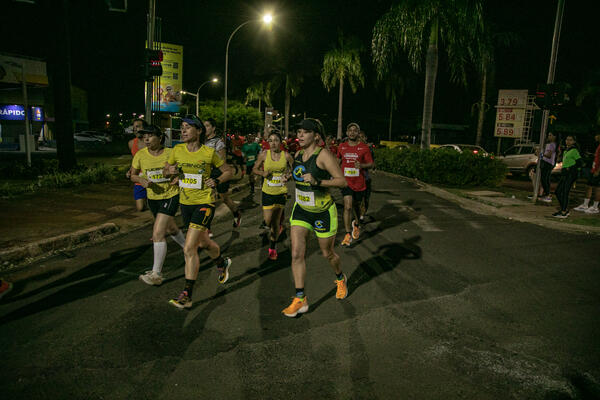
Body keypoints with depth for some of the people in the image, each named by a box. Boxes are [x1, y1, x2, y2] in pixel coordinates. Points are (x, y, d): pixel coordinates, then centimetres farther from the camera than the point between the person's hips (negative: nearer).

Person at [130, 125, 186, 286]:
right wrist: (142, 181, -16)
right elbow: (133, 175, 5)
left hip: (171, 196, -5)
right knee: (170, 229, 23)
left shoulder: (171, 153, -13)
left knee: (157, 233, -14)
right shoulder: (140, 155, -5)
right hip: (152, 197, 5)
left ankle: (156, 274, -4)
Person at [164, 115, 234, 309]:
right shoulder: (177, 150, 1)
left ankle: (187, 295, -4)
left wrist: (216, 181, -13)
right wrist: (170, 171, -9)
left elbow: (228, 171, 4)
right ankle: (222, 262, 52)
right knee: (203, 242, 21)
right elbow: (166, 170, 14)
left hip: (204, 203, -5)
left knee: (189, 248, -13)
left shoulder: (209, 152, -9)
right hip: (185, 203, 5)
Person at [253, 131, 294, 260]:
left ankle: (272, 248, 23)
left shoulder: (286, 155, -4)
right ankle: (279, 225, 36)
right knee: (267, 221, -3)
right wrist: (263, 173, -12)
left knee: (275, 222, 6)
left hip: (281, 192, 0)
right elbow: (254, 169, 8)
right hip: (267, 192, 1)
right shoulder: (264, 155, -3)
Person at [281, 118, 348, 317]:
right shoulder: (298, 155, 4)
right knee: (297, 253, -5)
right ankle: (300, 299, 5)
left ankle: (341, 279, 45)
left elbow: (342, 181, -19)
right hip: (301, 210, 5)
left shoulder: (323, 155, -17)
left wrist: (317, 182, -30)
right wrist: (290, 176, 6)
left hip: (323, 212, -5)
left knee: (327, 253, 12)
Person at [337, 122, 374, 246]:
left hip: (359, 183, 0)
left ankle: (356, 225, 46)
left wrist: (362, 165, -24)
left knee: (356, 206, 16)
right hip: (346, 182, 0)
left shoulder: (364, 148, -4)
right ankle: (348, 235, -5)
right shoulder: (341, 147, 3)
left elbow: (371, 164, -3)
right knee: (347, 207, -12)